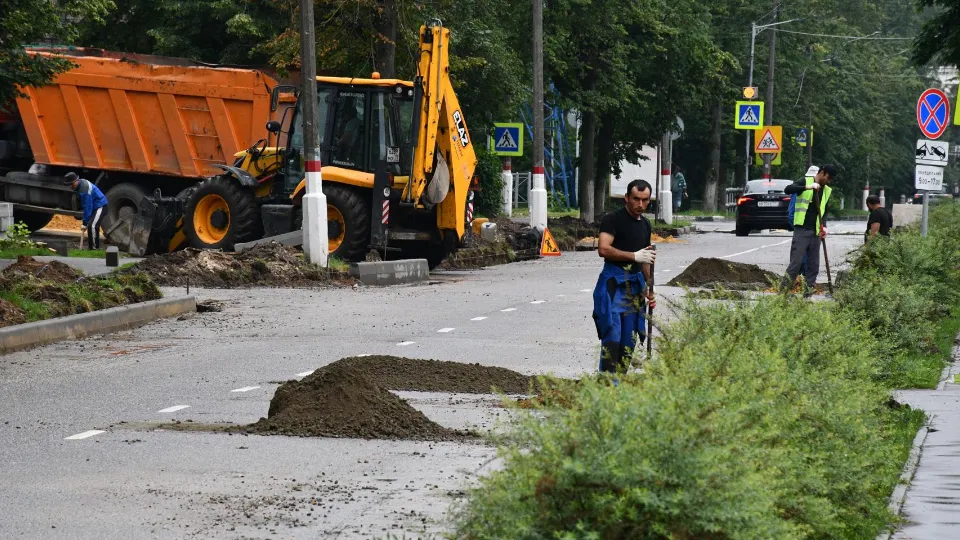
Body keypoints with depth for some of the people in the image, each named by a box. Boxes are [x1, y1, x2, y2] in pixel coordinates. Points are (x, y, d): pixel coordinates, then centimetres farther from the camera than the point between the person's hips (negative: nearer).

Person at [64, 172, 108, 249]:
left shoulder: (85, 189, -29)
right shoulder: (81, 183, 2)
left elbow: (87, 207, -27)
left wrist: (85, 223, -24)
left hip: (100, 206, -11)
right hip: (95, 206, 11)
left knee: (92, 226, -21)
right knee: (91, 226, 13)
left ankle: (94, 248, -18)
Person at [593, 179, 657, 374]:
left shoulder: (645, 225, 17)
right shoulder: (613, 220, -6)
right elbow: (604, 249, -20)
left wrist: (648, 289, 22)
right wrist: (635, 256, -22)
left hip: (635, 286, 7)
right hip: (613, 283, -7)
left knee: (629, 340, 5)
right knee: (612, 337, -14)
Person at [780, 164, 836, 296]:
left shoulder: (826, 191, 16)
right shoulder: (806, 181, -1)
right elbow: (788, 190, -16)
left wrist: (824, 226, 3)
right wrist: (807, 187, -25)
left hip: (816, 231, 6)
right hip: (802, 229, -6)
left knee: (814, 263, 5)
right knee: (796, 261, -11)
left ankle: (809, 289, 10)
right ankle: (784, 289, -9)